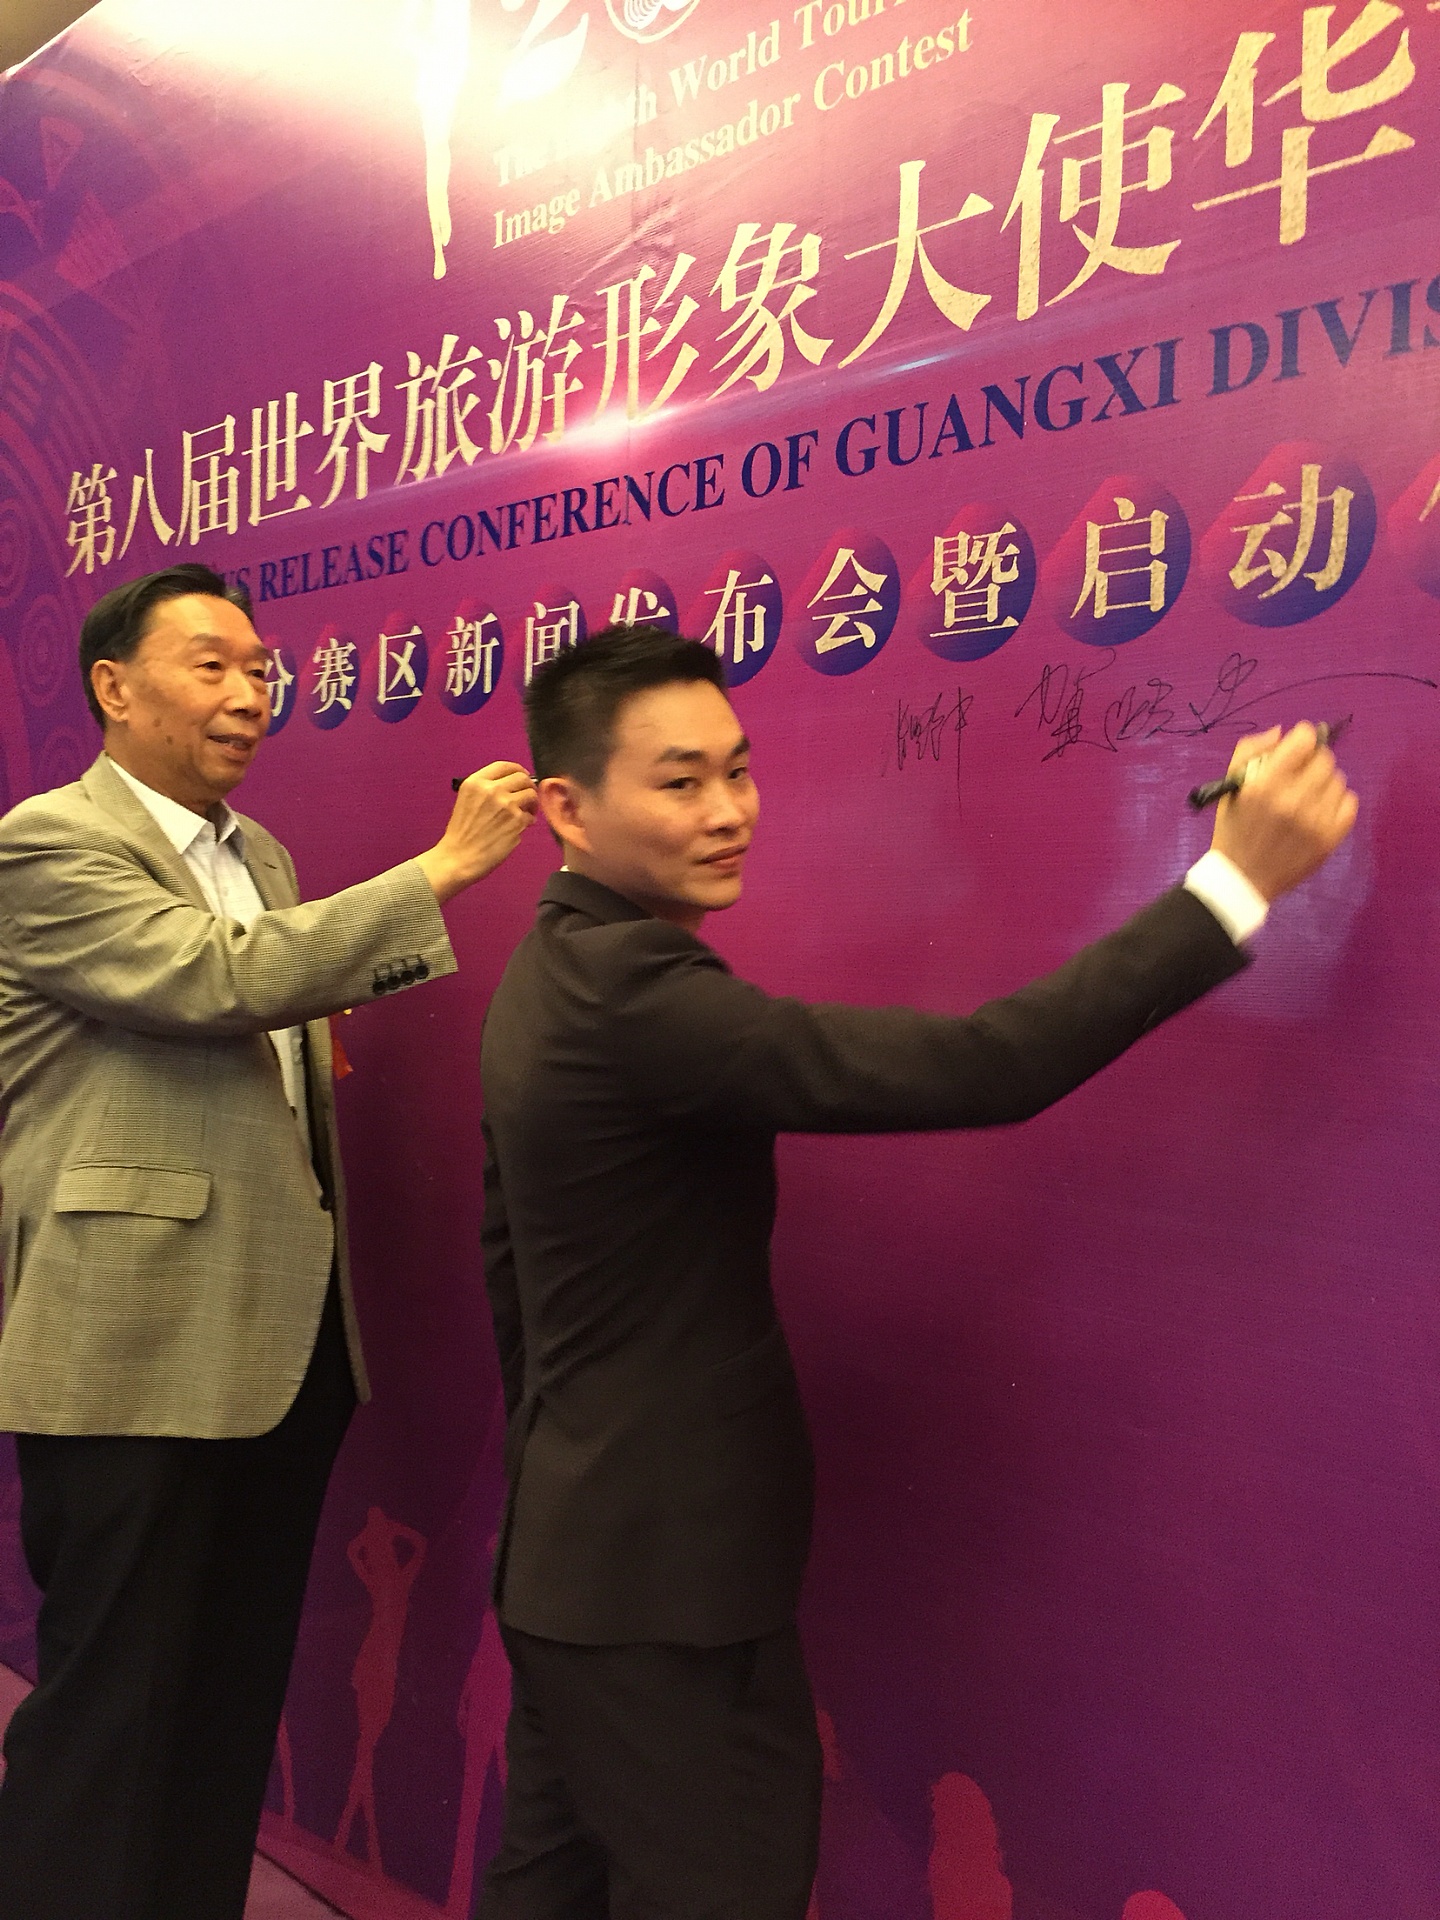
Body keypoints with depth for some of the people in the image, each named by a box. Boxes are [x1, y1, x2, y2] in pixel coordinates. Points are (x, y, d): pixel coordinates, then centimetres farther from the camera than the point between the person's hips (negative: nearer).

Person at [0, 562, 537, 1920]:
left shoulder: (262, 859, 16)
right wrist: (444, 867, -23)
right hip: (140, 1351, -7)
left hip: (287, 1336, 8)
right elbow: (217, 985, -24)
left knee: (237, 1697, 17)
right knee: (115, 1707, 4)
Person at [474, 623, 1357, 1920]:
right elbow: (974, 1070, -32)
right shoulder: (626, 985, -26)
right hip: (665, 1579, -10)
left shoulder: (554, 969, 5)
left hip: (570, 1552, 10)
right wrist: (1238, 880, -26)